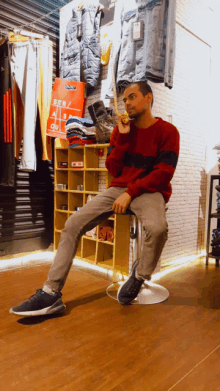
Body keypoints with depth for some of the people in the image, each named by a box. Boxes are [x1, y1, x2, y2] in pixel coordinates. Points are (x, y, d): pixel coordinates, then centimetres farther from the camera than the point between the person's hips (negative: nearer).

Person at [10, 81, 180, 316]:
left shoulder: (167, 131, 0)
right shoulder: (121, 128, 12)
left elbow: (164, 173, -9)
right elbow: (112, 169, 6)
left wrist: (130, 192, -18)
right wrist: (122, 136, -4)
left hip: (149, 191, -3)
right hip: (118, 189, 4)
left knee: (157, 227, -38)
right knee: (73, 224, -14)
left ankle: (139, 277, -7)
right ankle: (51, 293, -12)